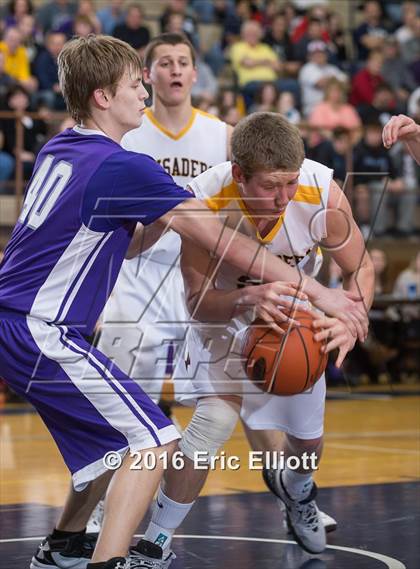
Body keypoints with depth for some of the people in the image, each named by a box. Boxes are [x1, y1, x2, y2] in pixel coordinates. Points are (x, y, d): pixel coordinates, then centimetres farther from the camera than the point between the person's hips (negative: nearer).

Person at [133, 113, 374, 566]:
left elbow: (360, 269, -17)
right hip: (226, 314, -3)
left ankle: (295, 490, 56)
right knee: (217, 417, -28)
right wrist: (245, 299, -49)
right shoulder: (205, 201, -37)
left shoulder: (322, 193, -33)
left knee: (307, 440, 16)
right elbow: (197, 300, -27)